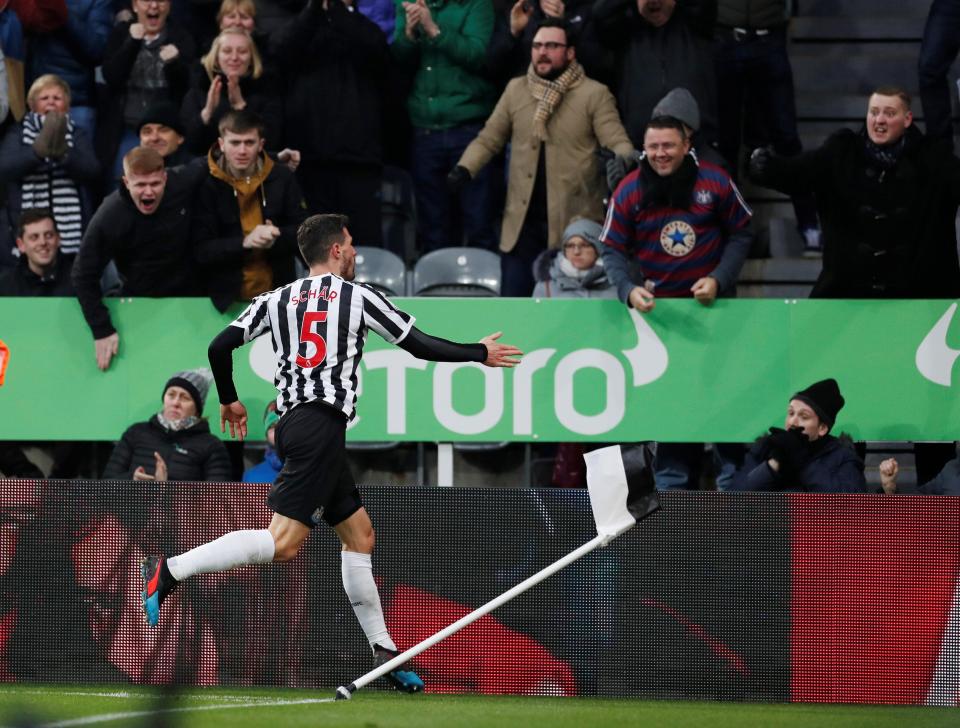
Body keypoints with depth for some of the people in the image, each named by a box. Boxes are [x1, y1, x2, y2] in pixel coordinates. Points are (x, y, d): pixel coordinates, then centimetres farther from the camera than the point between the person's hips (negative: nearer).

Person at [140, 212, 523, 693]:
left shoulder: (277, 299, 15)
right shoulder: (359, 297, 3)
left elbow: (220, 347, 7)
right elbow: (422, 346, 7)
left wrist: (229, 400, 24)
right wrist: (480, 354, 23)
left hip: (291, 421, 8)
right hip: (322, 424, -8)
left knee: (360, 535, 15)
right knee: (284, 542, -17)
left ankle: (384, 654, 14)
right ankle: (169, 570, -27)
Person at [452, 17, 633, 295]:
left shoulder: (594, 95, -2)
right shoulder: (515, 90, 11)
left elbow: (617, 143, -10)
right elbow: (489, 138, 13)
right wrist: (464, 170, -5)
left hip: (574, 227, -4)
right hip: (522, 223, 4)